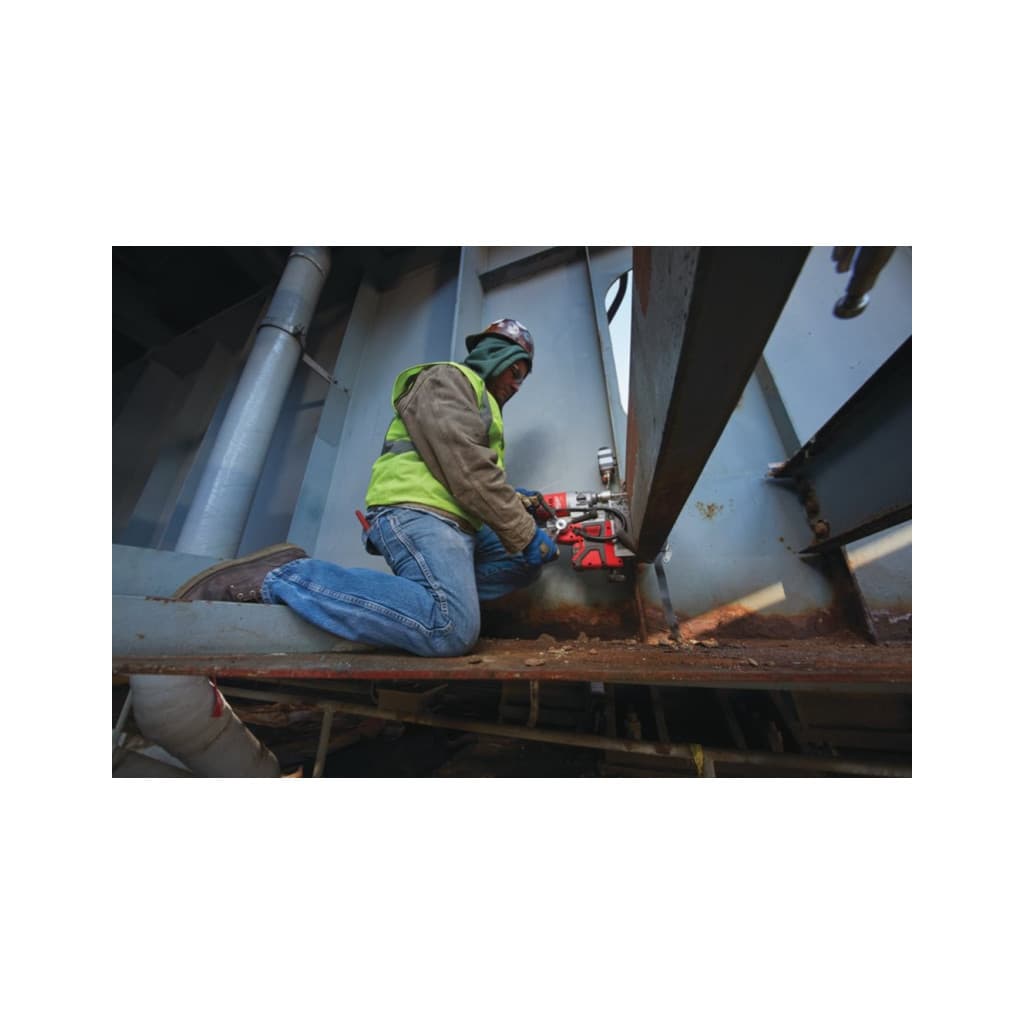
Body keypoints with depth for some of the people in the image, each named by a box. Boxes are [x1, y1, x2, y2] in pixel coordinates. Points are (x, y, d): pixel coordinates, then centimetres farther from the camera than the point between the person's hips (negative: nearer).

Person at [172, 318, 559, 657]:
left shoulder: (482, 404, 33)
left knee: (525, 563, 9)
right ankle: (280, 575, -12)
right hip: (416, 513, -10)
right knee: (452, 630, -28)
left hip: (450, 523, 10)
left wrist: (510, 499, 14)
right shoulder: (447, 378, 3)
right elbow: (464, 465, -13)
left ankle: (408, 592, -6)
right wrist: (524, 533, -9)